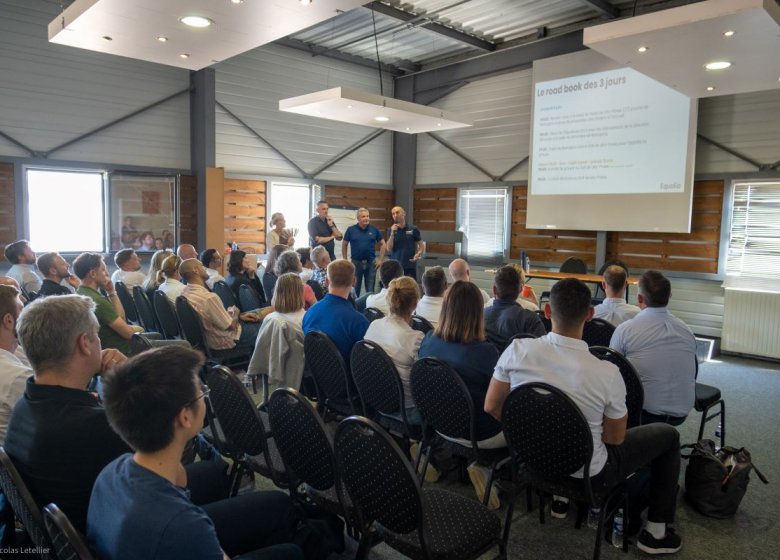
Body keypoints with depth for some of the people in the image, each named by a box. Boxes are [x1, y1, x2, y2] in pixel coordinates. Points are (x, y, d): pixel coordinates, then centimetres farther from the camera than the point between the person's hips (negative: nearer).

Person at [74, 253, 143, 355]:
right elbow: (127, 332, -22)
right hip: (121, 350, -10)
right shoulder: (97, 300, -26)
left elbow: (121, 317, 8)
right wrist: (138, 329, 0)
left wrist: (111, 292, -1)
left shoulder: (81, 294, 4)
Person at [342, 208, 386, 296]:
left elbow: (382, 244, 8)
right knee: (355, 288, 9)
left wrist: (381, 260, 2)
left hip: (371, 262, 1)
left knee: (370, 289, 5)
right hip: (356, 262, 0)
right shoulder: (351, 230, -1)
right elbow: (344, 245, 7)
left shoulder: (374, 230, 1)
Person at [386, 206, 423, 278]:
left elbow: (421, 246, 7)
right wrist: (392, 233, -15)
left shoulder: (413, 229, 2)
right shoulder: (391, 230, 4)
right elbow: (389, 248, -5)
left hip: (410, 266, 0)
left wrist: (417, 255, -13)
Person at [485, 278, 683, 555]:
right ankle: (656, 532, 28)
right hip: (587, 475, -3)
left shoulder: (518, 349, -21)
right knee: (668, 435, 18)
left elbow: (492, 406, -8)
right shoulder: (606, 373, -28)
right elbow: (615, 438, -12)